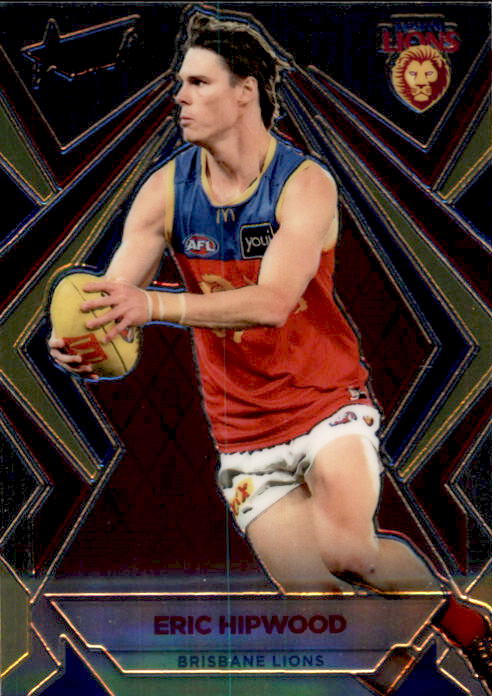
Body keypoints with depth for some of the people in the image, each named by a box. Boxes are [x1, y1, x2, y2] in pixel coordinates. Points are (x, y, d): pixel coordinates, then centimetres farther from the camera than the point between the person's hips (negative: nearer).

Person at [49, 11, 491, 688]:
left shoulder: (305, 183, -15)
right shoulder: (166, 190, -3)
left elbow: (272, 302, -30)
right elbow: (108, 299, -8)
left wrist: (154, 305, -42)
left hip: (329, 403, -3)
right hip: (245, 434, 3)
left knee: (346, 549, -26)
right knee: (316, 595, -1)